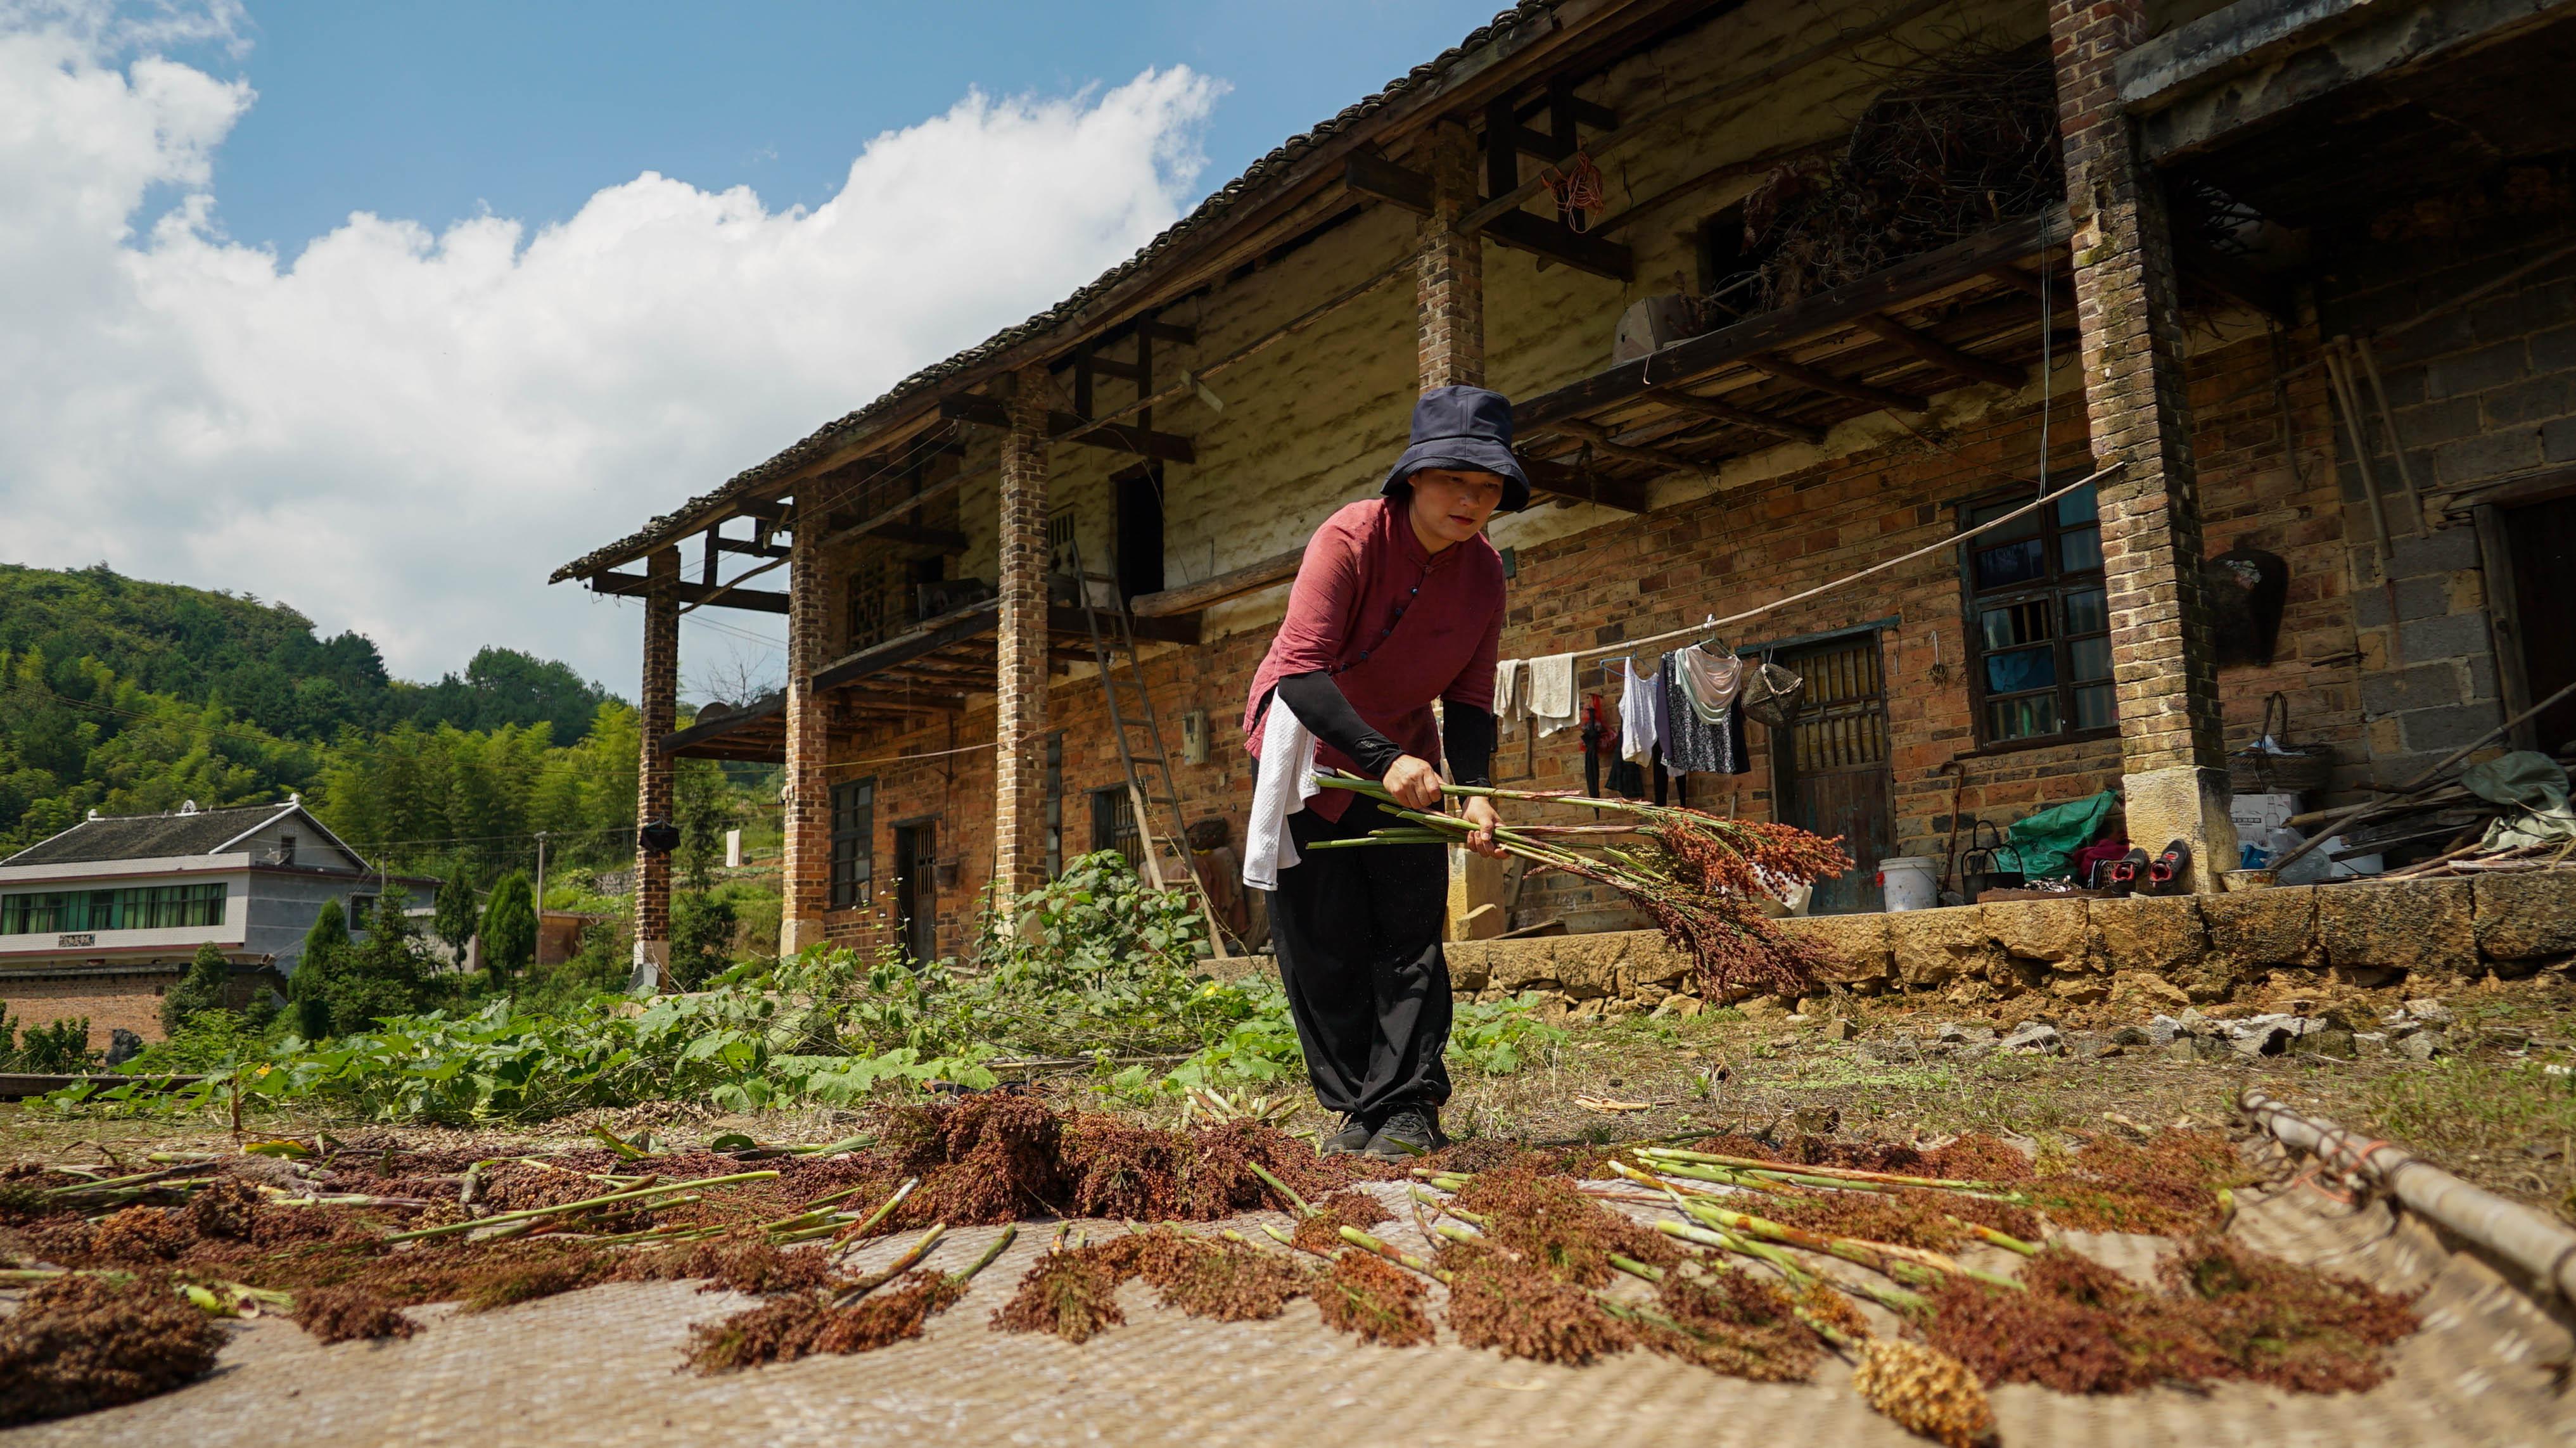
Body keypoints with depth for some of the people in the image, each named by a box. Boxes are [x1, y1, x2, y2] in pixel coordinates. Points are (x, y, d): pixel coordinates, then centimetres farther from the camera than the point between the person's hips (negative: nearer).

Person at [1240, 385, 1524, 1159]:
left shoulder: (1483, 571, -8)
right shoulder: (1350, 538, -24)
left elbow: (1469, 701, -5)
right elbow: (1300, 673, -31)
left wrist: (1474, 791, -22)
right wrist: (1383, 760, -41)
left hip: (1403, 759, 4)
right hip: (1306, 748, -3)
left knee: (1410, 935, -5)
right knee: (1320, 942, -1)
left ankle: (1408, 1109, -2)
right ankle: (1356, 1105, 11)